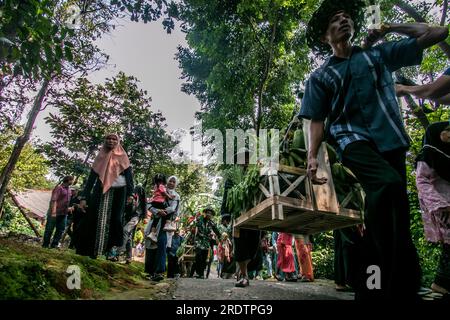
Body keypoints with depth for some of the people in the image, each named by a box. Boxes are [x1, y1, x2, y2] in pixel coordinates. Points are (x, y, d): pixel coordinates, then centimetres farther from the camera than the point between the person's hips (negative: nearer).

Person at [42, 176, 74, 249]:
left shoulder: (69, 189, 13)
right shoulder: (59, 188, -12)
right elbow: (53, 200, -19)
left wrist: (69, 208, 13)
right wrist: (53, 212, -26)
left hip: (63, 213, 8)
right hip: (55, 213, -8)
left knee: (61, 229, 10)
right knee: (49, 229, 4)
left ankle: (54, 244, 17)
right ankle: (45, 244, 14)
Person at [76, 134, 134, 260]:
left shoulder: (123, 158, 10)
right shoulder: (100, 158, 14)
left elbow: (129, 175, 2)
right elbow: (91, 178, 10)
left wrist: (130, 194, -12)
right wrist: (84, 197, 2)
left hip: (118, 192, -2)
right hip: (100, 191, 2)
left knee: (115, 219, -8)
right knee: (93, 219, -4)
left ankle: (113, 248, -8)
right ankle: (91, 250, 3)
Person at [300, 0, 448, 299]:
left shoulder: (379, 54, 20)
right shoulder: (320, 77, 15)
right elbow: (317, 120, 7)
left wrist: (392, 27, 19)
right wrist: (313, 157, -7)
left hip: (391, 140, 3)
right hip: (352, 138, -3)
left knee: (382, 216, 0)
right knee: (389, 185, -33)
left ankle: (371, 289, 12)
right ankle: (403, 274, -23)